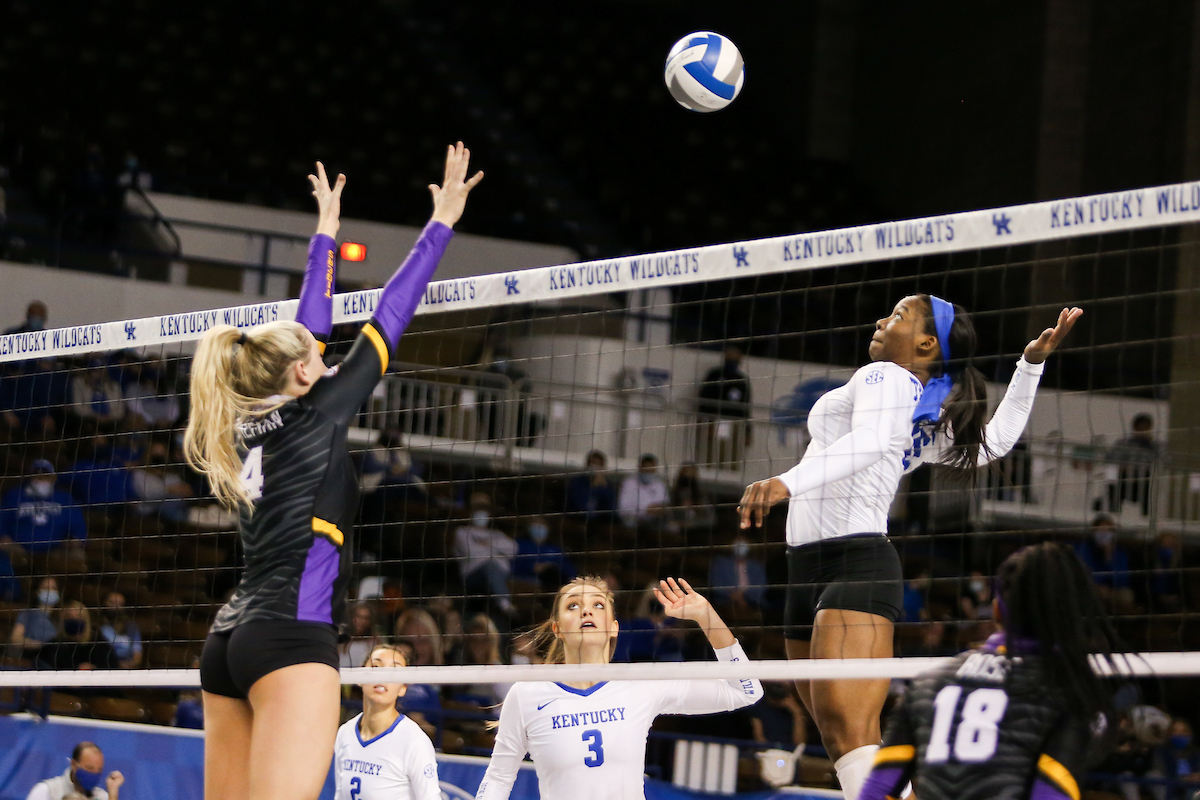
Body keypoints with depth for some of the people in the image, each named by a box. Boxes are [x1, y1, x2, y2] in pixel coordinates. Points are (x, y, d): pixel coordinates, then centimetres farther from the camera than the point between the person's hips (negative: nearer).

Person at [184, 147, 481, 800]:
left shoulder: (247, 424, 18)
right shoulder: (314, 414, 1)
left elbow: (308, 328, 31)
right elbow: (388, 320, 7)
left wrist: (326, 232, 41)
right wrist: (442, 220, 14)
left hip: (228, 641, 8)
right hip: (291, 637, -8)